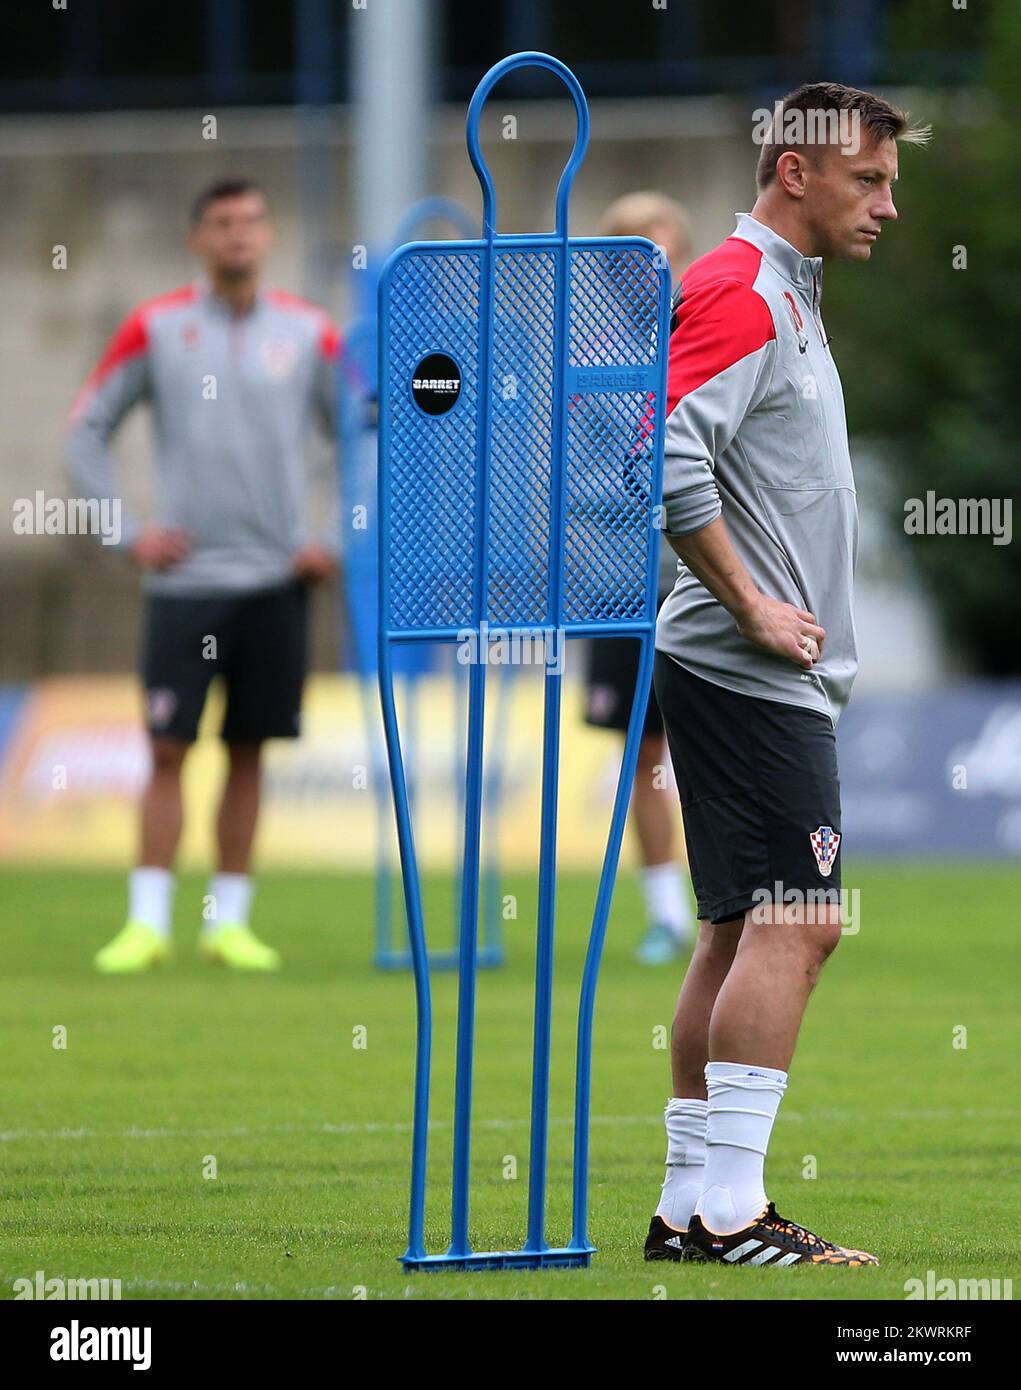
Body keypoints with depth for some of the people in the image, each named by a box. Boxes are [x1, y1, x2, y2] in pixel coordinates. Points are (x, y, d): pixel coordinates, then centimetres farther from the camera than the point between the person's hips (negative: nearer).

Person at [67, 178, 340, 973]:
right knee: (170, 750, -6)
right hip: (185, 577, -2)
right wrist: (127, 533, -3)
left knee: (248, 752, 4)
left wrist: (335, 544, 2)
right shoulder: (156, 328, 1)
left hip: (278, 579, 2)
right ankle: (148, 922, -4)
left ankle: (230, 920, 10)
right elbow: (87, 431, 5)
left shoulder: (307, 333, 4)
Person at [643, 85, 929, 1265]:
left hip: (768, 675, 10)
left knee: (740, 932, 9)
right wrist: (754, 606, -19)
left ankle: (691, 1205, 11)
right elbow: (666, 460, -24)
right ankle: (725, 1208, -14)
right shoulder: (738, 292, -13)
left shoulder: (783, 297, 20)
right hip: (751, 675, -10)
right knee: (794, 922, -13)